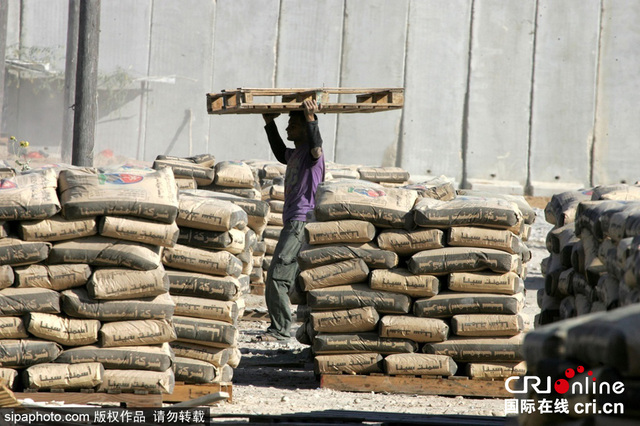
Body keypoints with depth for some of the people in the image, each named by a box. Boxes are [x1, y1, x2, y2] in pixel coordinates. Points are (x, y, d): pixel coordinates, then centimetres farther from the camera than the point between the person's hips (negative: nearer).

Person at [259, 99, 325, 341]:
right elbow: (280, 154, 43)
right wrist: (270, 125, 42)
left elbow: (316, 148, -32)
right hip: (293, 223, 10)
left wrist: (311, 120, -39)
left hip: (302, 222, -10)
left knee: (277, 276, -15)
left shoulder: (311, 153, -7)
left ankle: (281, 330, -14)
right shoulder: (294, 155, 21)